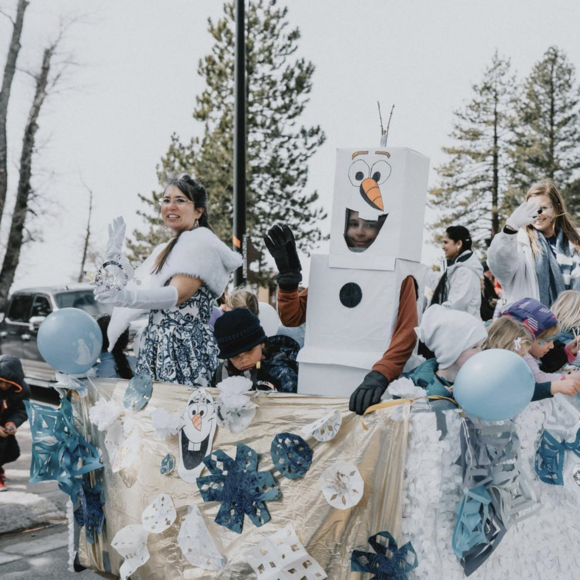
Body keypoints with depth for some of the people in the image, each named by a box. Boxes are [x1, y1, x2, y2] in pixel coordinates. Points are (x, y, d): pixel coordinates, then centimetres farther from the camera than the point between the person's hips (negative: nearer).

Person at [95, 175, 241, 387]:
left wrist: (125, 296, -36)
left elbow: (177, 295, -23)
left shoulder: (201, 242, -8)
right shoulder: (166, 250, 19)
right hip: (157, 345, 8)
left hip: (185, 345, -8)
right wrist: (114, 252, 20)